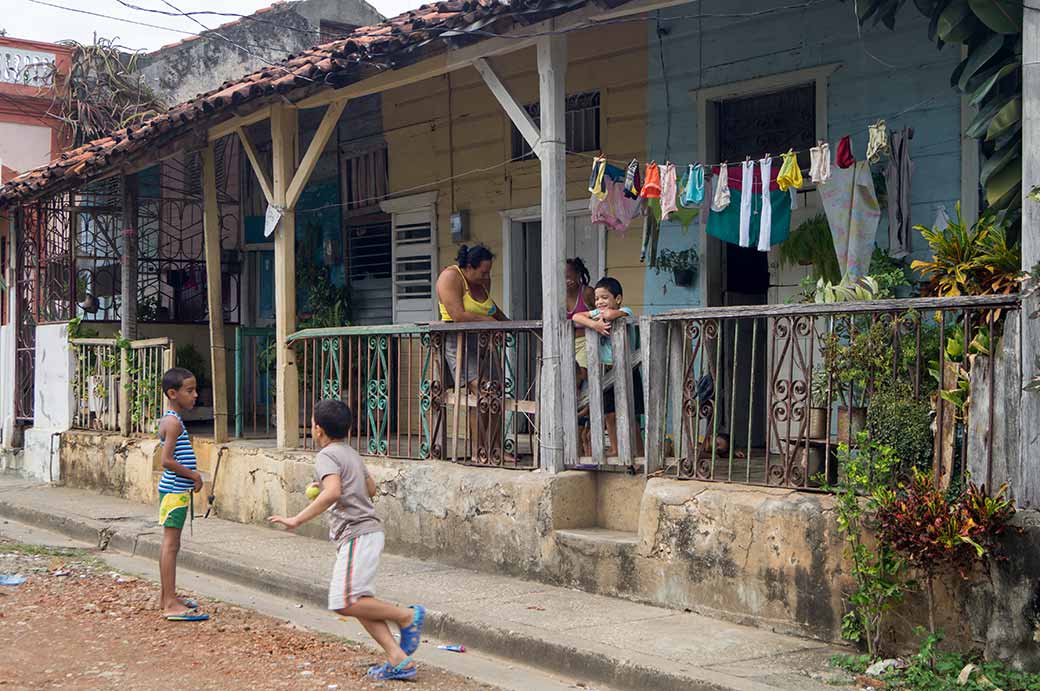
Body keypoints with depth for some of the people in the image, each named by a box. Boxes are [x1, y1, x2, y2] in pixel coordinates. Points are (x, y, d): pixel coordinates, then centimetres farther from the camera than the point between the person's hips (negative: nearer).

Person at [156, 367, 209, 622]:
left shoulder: (170, 419, 14)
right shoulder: (174, 422, -17)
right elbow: (167, 460, -23)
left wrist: (192, 475, 9)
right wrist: (194, 475, -14)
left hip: (173, 489, 10)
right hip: (175, 490, -10)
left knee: (169, 543, 15)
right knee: (171, 544, -9)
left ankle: (166, 597, 23)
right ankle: (171, 604, -9)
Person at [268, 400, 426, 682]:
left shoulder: (327, 455, -9)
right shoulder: (351, 453, 20)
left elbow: (333, 492, -27)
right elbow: (371, 489, 34)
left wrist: (297, 520, -25)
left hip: (357, 535, -10)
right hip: (366, 532, 10)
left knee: (345, 603, -13)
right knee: (358, 602, 7)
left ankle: (407, 616, -3)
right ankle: (399, 660, 1)